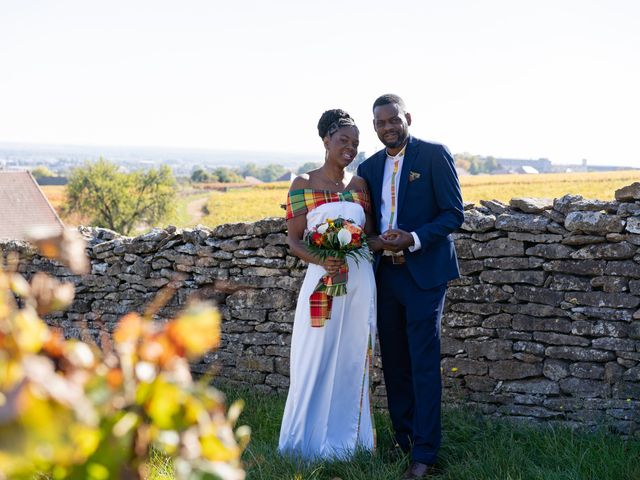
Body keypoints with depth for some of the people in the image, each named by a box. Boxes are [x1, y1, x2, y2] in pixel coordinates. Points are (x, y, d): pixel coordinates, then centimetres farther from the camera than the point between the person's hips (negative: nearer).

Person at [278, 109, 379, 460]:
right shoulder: (303, 184, -1)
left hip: (359, 282, 3)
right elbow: (293, 240, -3)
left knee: (351, 361, 8)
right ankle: (312, 439, 16)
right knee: (315, 362, 2)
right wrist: (320, 260, -20)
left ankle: (346, 438, 20)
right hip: (322, 282, -3)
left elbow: (369, 234, 11)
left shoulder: (359, 184, 8)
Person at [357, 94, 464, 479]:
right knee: (394, 363, 10)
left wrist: (413, 239, -21)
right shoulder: (369, 167, 12)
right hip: (386, 273, 6)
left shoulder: (435, 155, -5)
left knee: (424, 364, -6)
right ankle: (404, 439, 22)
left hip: (424, 272, -6)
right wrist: (377, 243, -7)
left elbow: (454, 214, -8)